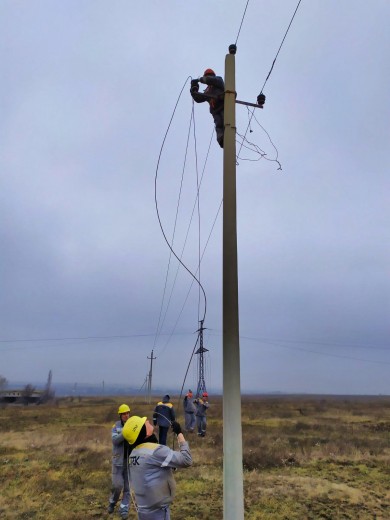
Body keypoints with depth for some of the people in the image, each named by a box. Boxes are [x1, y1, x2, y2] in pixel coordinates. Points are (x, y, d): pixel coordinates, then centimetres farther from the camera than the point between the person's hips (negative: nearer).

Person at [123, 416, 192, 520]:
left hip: (143, 509, 8)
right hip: (157, 511, -8)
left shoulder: (133, 454, 4)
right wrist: (179, 433, -15)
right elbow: (186, 460, -22)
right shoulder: (155, 451, -23)